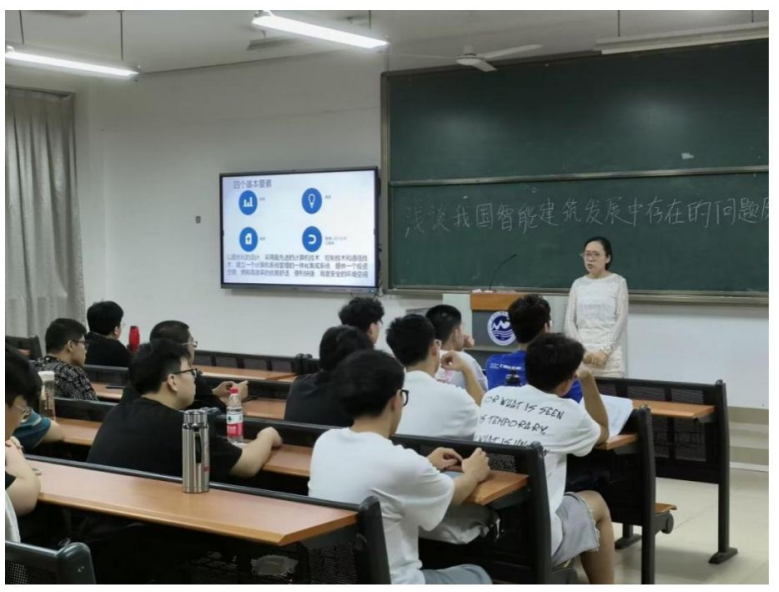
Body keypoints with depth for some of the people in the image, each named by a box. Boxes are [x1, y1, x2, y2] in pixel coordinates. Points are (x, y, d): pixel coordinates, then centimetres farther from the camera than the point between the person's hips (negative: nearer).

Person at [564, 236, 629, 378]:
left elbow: (621, 320, -3)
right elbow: (569, 321, 7)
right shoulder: (578, 284, 12)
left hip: (610, 355, -3)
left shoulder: (618, 282, 3)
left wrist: (605, 351, -11)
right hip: (582, 355, 3)